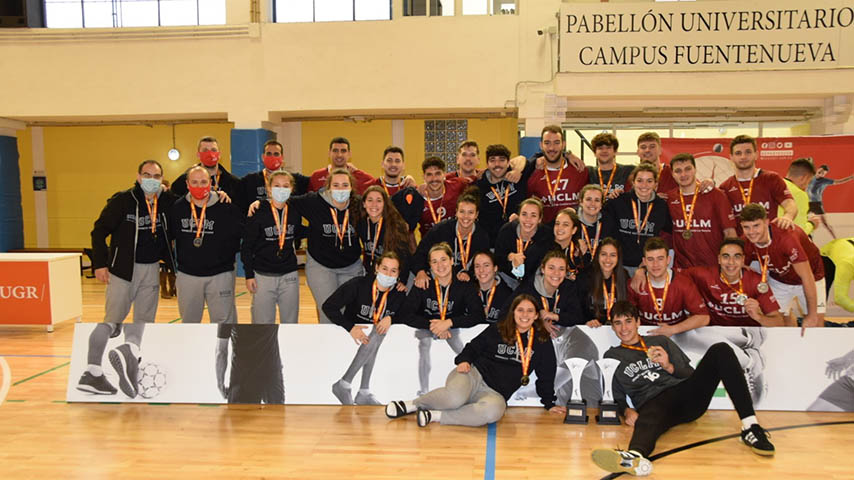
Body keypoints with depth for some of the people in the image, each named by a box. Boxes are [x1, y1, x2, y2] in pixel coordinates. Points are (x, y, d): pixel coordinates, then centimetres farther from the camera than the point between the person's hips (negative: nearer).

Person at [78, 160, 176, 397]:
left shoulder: (167, 201, 2)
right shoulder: (122, 200, -8)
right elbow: (99, 231, -6)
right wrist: (100, 263, -11)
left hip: (151, 269, 5)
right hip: (123, 268, -5)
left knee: (144, 319, -3)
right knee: (113, 318, -2)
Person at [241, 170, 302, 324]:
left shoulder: (295, 212, 2)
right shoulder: (258, 213, -8)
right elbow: (246, 246, -4)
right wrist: (249, 275, -7)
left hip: (290, 276, 3)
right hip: (263, 275, -3)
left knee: (290, 321, 12)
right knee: (262, 322, 5)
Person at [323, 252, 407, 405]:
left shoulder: (399, 294, -4)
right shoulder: (358, 285, -15)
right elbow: (328, 306, -17)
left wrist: (390, 319, -16)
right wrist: (351, 327, -26)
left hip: (379, 335, 4)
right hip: (355, 334, -4)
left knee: (378, 335, -27)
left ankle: (364, 393, -20)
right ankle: (343, 385, -20)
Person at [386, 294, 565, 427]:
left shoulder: (542, 341, 10)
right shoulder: (497, 330, 8)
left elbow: (546, 375, 16)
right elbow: (473, 347, 13)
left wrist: (549, 403, 14)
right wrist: (464, 360, -7)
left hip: (496, 393, 1)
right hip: (474, 374, -1)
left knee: (494, 410, -38)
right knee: (455, 398, -37)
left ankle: (435, 415, -27)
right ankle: (412, 404, -10)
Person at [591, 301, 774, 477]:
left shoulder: (660, 341, 23)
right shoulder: (612, 357, 19)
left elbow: (691, 374, 19)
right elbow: (617, 398, 15)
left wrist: (669, 367, -1)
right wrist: (627, 411, -8)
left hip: (687, 394, 3)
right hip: (654, 402, -3)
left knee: (720, 350, -16)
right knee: (648, 418, -41)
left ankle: (750, 426, -28)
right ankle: (635, 456, -78)